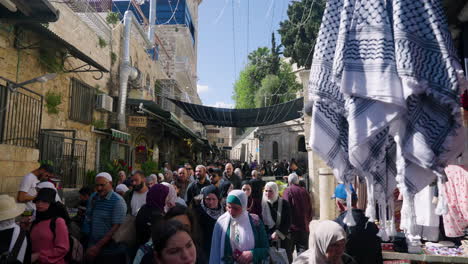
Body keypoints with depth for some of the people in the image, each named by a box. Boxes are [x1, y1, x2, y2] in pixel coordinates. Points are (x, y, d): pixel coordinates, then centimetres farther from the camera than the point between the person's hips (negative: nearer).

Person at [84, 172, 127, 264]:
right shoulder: (93, 198, 7)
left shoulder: (118, 201, -11)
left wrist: (98, 246, -17)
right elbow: (88, 221, 10)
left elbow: (116, 227, -16)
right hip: (94, 250, 5)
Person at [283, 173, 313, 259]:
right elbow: (310, 209, 12)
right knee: (303, 250, 8)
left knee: (288, 252, 6)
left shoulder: (288, 191, -7)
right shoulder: (304, 191, 6)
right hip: (304, 227, 4)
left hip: (291, 227, -4)